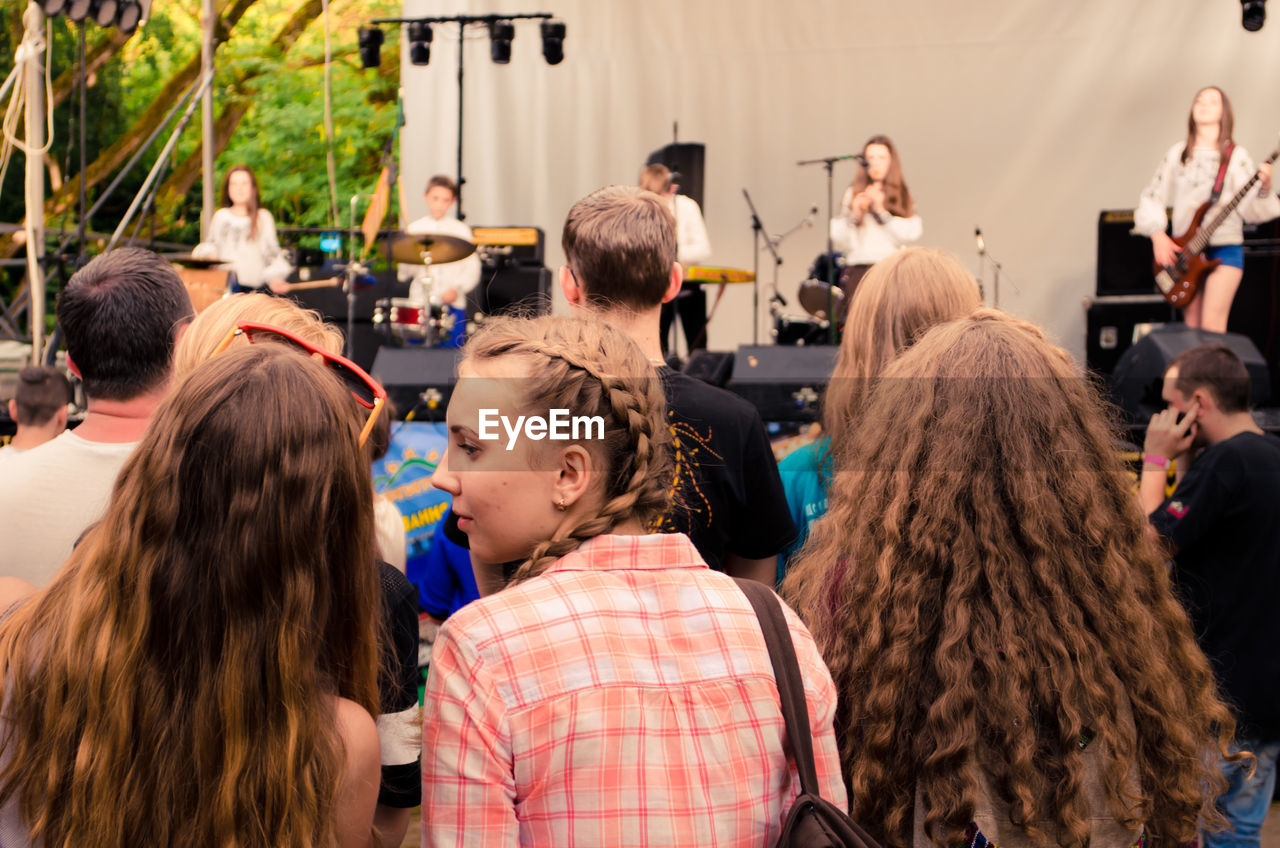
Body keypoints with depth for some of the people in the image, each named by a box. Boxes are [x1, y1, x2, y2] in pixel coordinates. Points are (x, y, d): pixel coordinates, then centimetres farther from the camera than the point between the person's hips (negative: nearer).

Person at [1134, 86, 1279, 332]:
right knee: (1191, 326, 6)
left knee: (1211, 327, -13)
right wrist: (1158, 235, -2)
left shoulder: (1236, 156, 0)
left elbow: (1249, 209, -7)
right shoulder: (1178, 154, 9)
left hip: (1224, 248, -3)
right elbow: (1152, 197, 11)